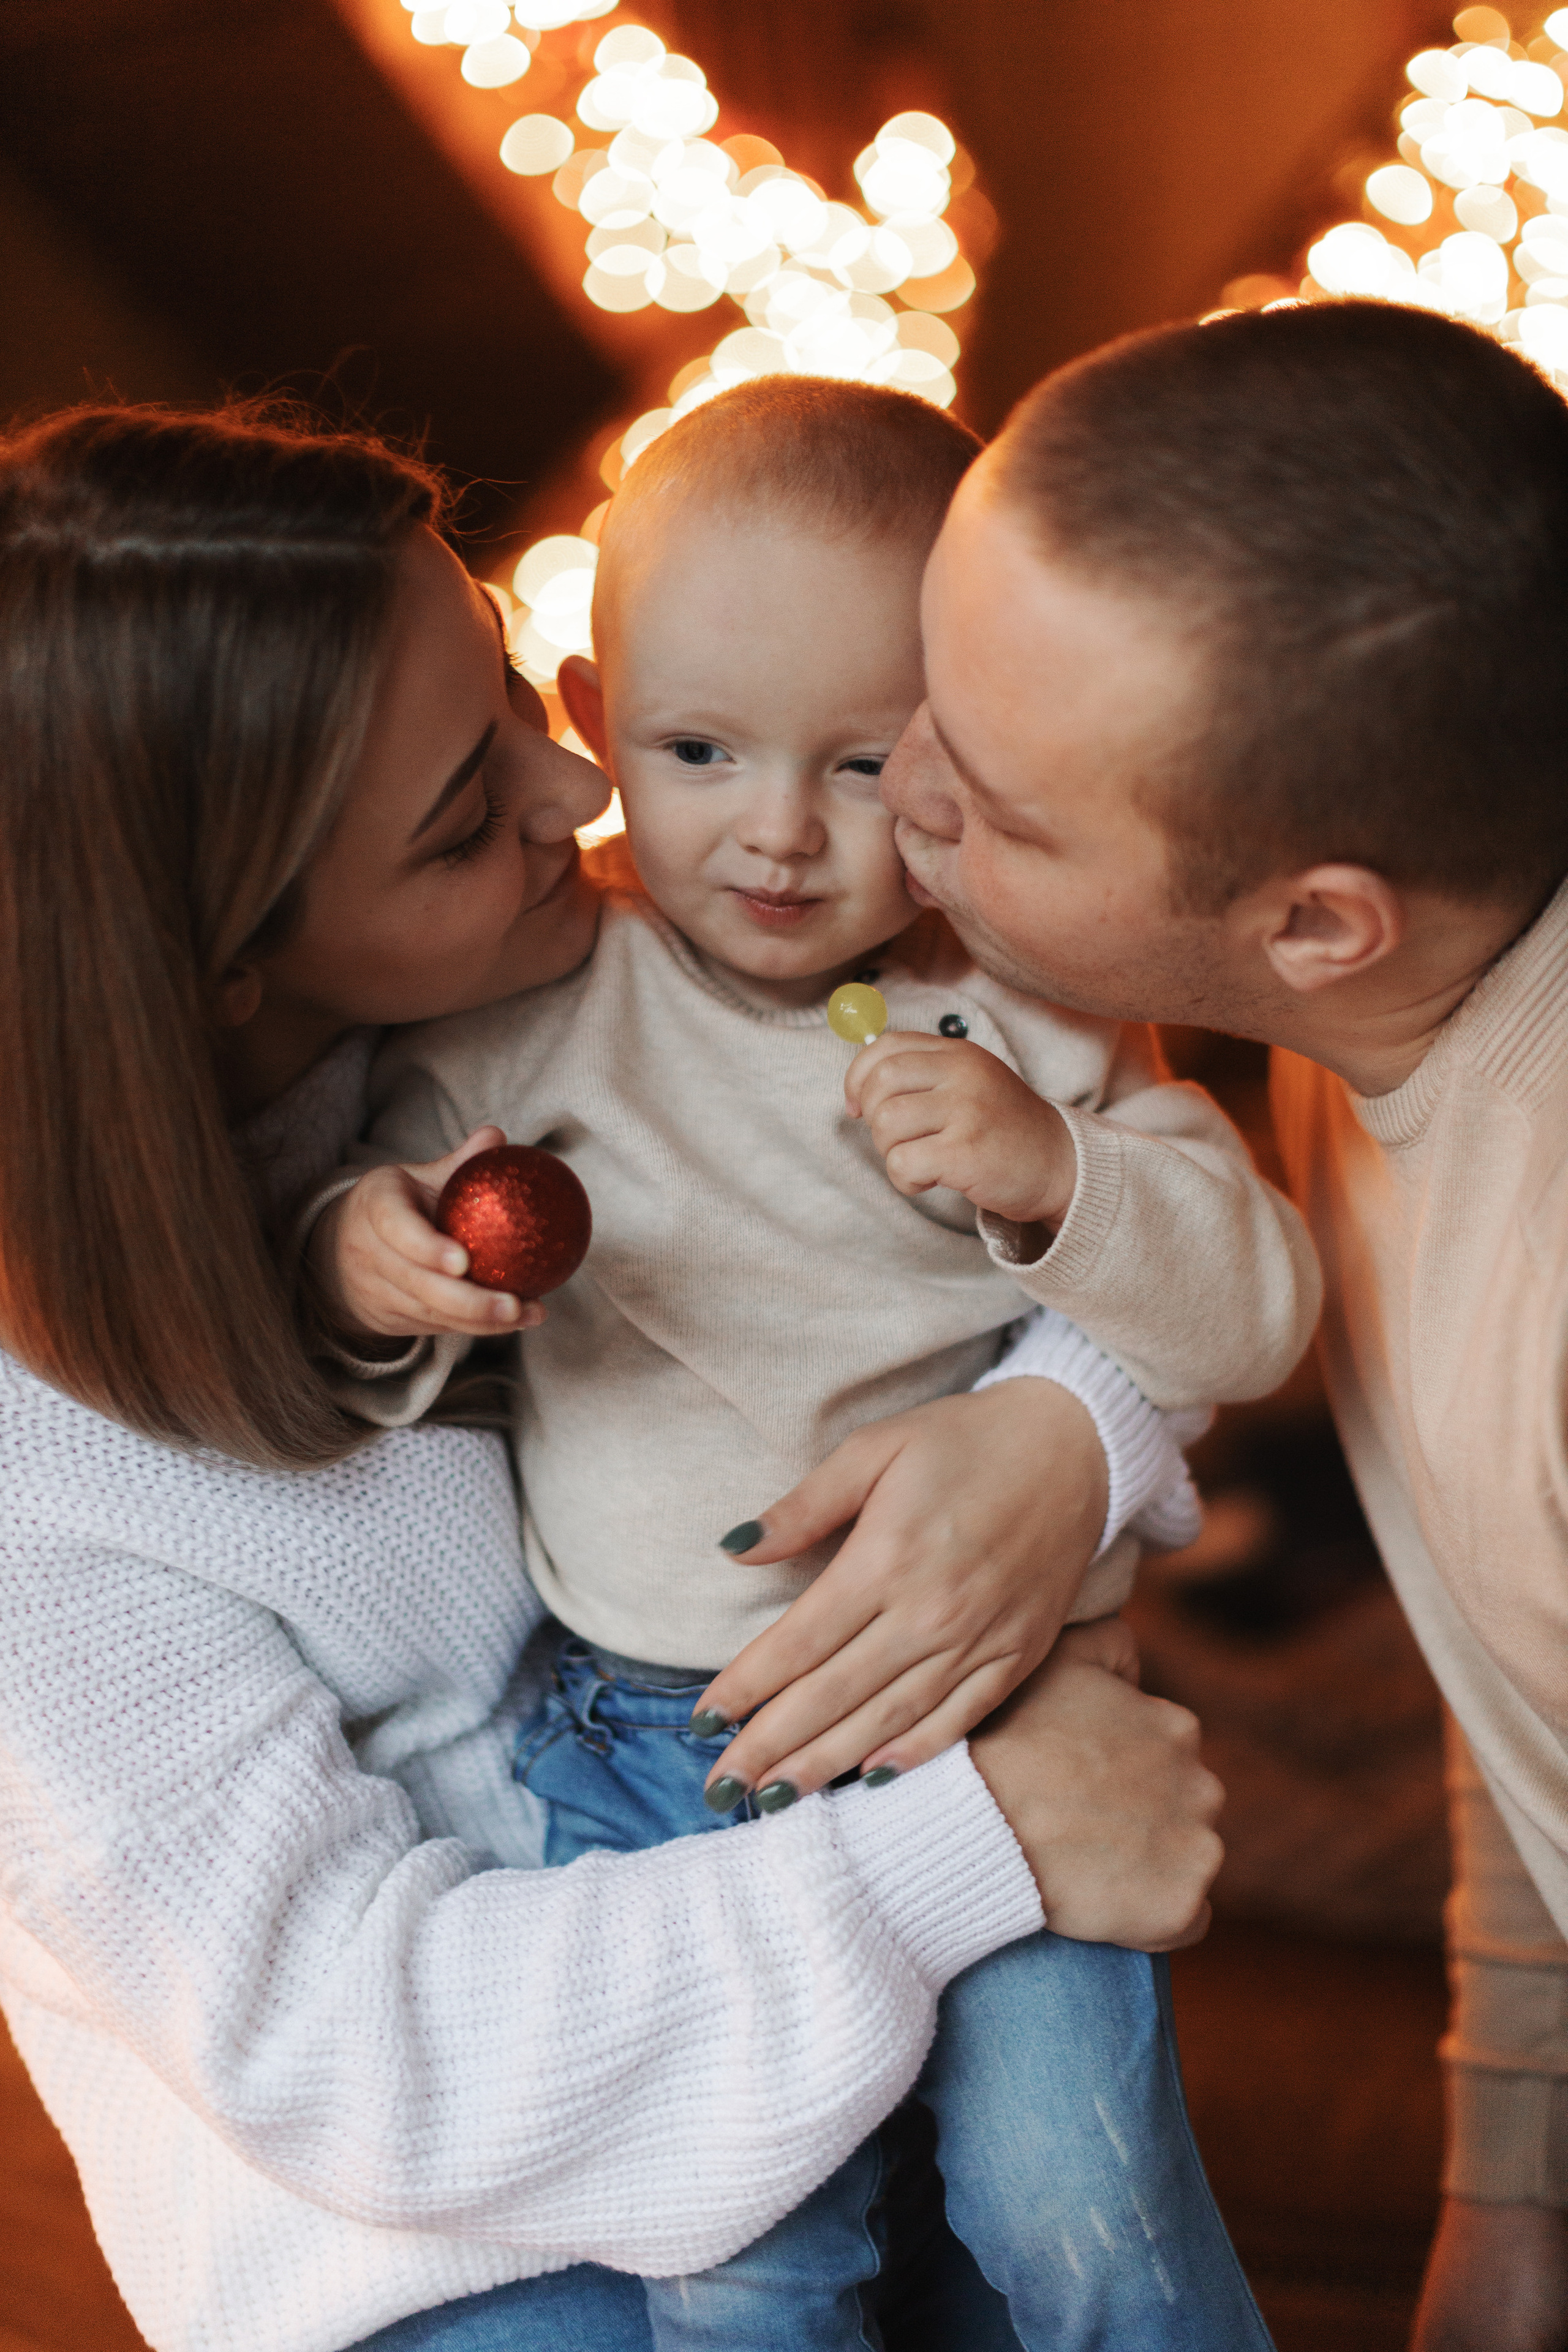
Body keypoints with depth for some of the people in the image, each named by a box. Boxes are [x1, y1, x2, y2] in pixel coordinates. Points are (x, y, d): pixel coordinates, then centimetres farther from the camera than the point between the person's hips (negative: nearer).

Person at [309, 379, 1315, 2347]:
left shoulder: (1034, 1015, -4)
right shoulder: (536, 1006, -5)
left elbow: (1253, 1321, -5)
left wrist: (1058, 1180, -23)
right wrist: (359, 1268, -23)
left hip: (997, 1706, 0)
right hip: (651, 1732, 1)